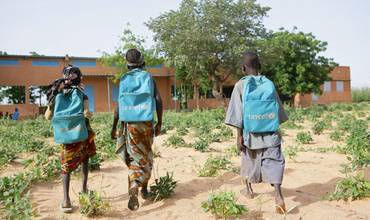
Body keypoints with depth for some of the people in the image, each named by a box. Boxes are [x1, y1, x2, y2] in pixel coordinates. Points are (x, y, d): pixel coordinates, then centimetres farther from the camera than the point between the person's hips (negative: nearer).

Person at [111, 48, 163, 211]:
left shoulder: (124, 80, 5)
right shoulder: (149, 77, 3)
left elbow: (119, 104, 0)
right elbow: (158, 100, -5)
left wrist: (114, 127, 7)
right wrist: (159, 123, 2)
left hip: (130, 123, 0)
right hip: (147, 122, 0)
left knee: (134, 157, 5)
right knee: (146, 156, 16)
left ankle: (134, 188, -14)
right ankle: (144, 189, 25)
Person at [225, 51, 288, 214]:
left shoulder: (240, 85, -5)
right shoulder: (269, 84, 4)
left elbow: (238, 113, -8)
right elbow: (278, 109, 10)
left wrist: (239, 135, -4)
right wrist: (276, 128, 22)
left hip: (251, 133, -1)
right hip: (270, 133, 1)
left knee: (249, 161, 18)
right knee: (274, 162, -1)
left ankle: (248, 189, 36)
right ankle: (278, 195, -18)